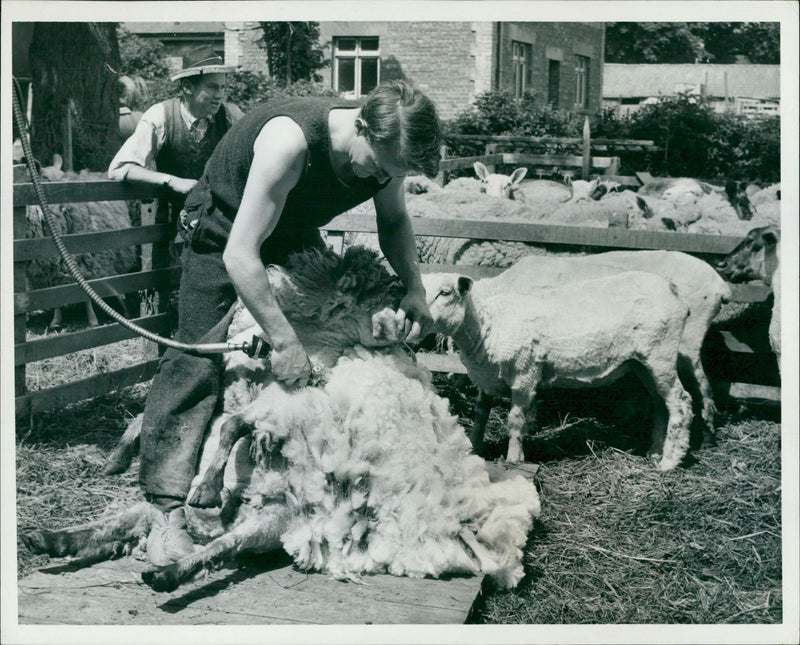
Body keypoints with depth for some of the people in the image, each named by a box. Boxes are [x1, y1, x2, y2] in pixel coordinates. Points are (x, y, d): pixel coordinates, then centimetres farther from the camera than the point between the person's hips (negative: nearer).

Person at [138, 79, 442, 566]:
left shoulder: (386, 147, -20)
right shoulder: (291, 141, -42)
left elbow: (394, 221, 1)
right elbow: (240, 255, -41)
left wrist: (414, 287, -15)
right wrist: (283, 339, -42)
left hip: (296, 235, 7)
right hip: (226, 231, -6)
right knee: (202, 356, -18)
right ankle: (168, 506, -15)